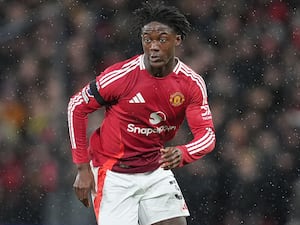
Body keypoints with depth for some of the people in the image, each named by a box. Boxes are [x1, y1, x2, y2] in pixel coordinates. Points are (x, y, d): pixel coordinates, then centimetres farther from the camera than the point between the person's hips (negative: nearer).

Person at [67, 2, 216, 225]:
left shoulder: (192, 83, -10)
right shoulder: (121, 75, -20)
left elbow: (207, 134, -13)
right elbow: (77, 107, -9)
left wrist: (182, 154, -37)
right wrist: (83, 168, -11)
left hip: (156, 171, 4)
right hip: (113, 174, -4)